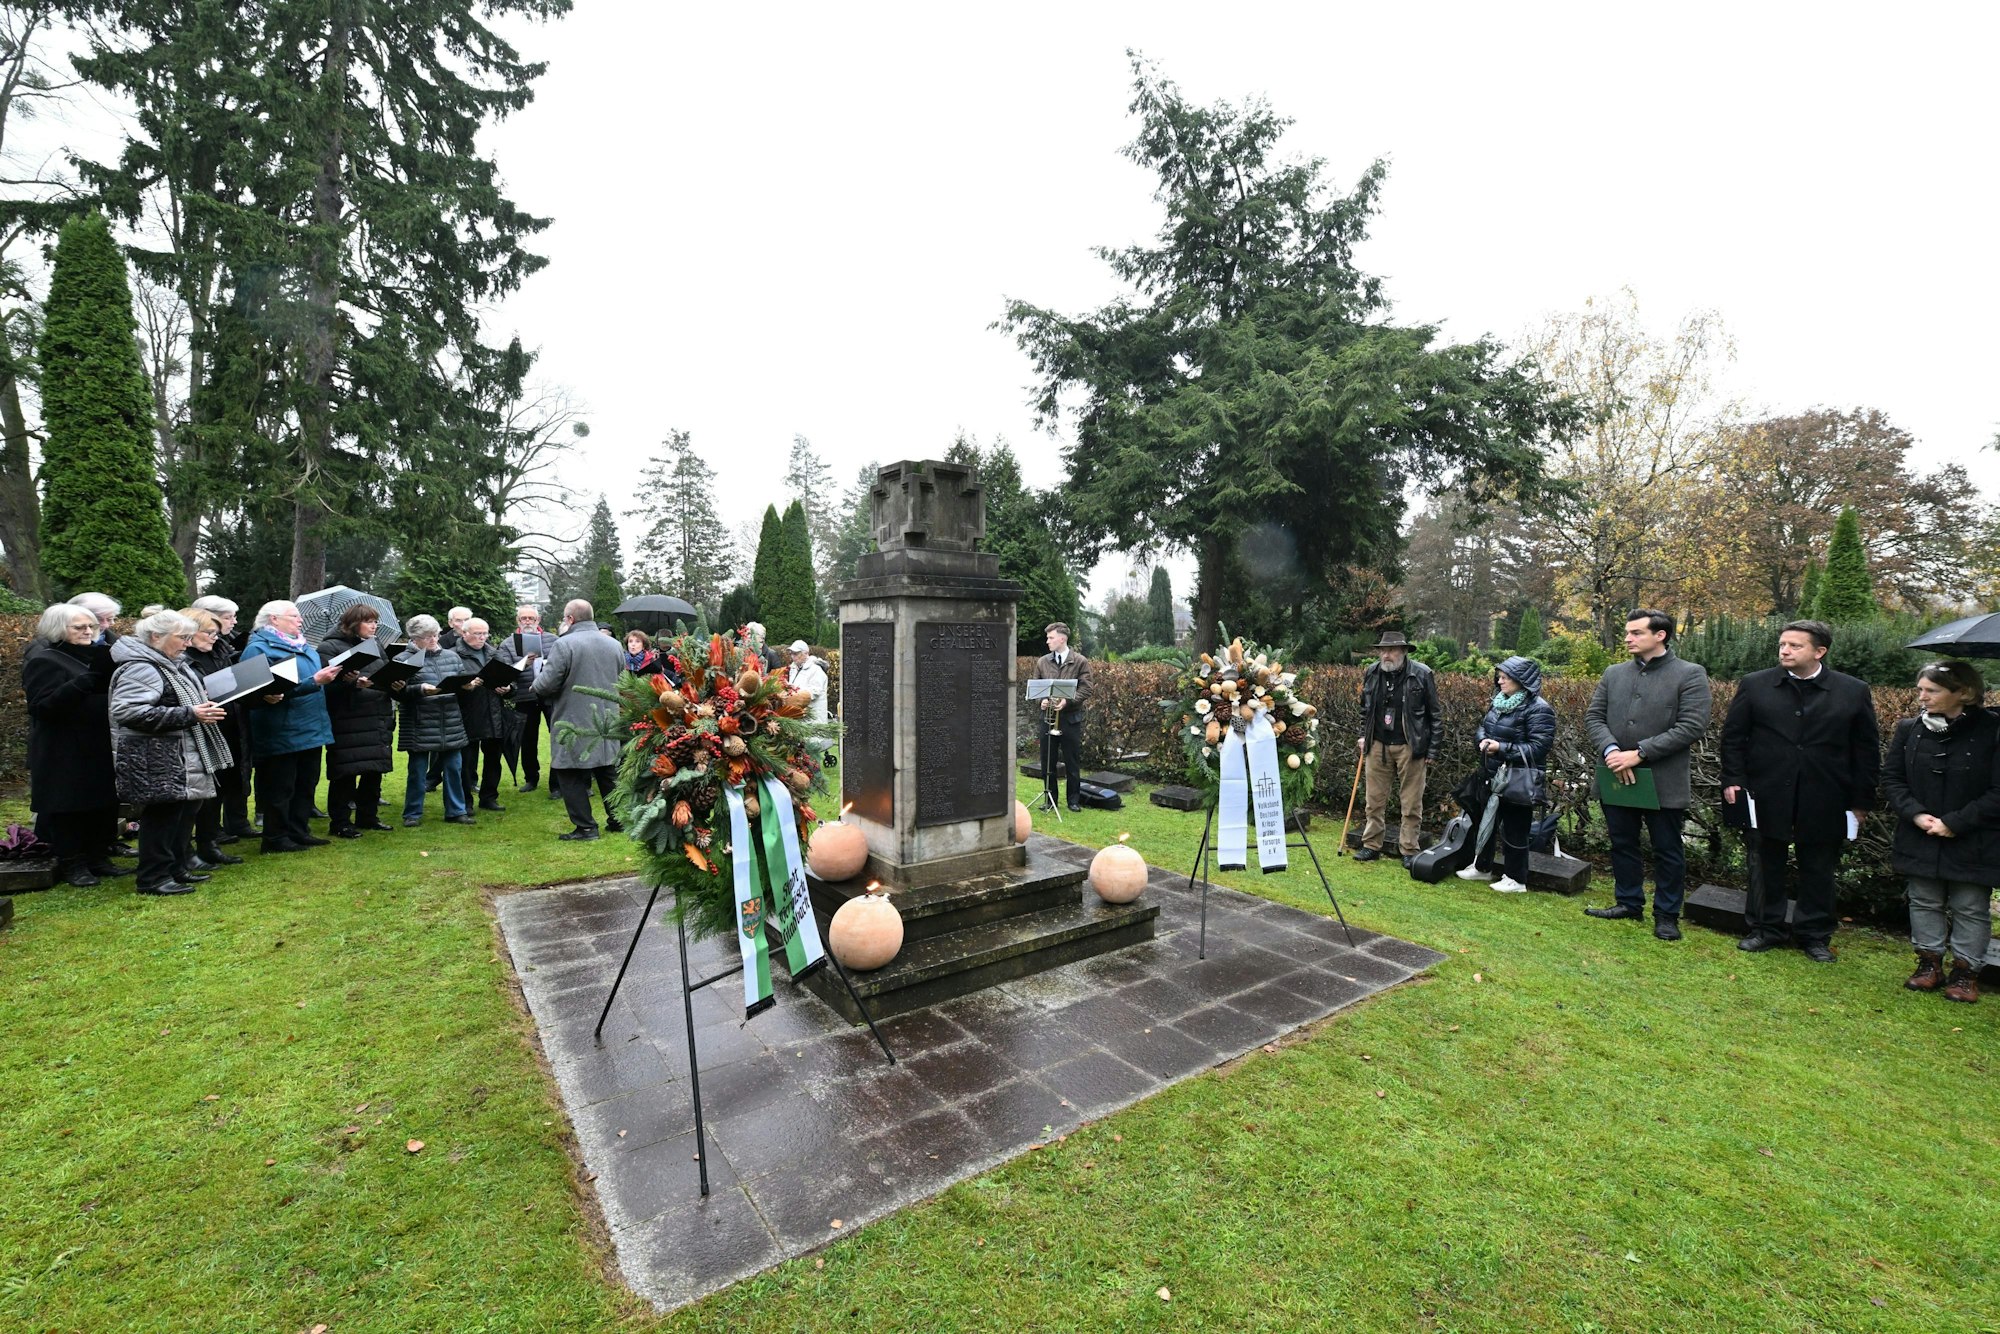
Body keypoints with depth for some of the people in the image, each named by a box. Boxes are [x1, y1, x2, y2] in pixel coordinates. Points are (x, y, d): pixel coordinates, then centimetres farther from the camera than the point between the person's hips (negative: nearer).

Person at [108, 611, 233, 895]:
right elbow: (128, 711, -26)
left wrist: (202, 704, 11)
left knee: (184, 810, 14)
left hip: (182, 757, 10)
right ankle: (153, 877, 5)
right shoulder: (140, 667, -17)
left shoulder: (173, 663, 15)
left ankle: (175, 867, 25)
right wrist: (189, 714, -27)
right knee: (162, 813, -5)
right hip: (156, 759, -10)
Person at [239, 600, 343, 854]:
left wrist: (332, 675, 6)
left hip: (311, 728, 8)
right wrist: (315, 681, -23)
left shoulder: (303, 646, 16)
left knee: (306, 785, 15)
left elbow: (317, 675, 24)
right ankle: (276, 838, 12)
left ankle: (299, 831, 25)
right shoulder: (259, 649, -11)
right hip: (282, 734, -8)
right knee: (280, 788, 2)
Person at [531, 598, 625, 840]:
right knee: (608, 773, 16)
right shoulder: (614, 645, 5)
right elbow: (623, 682, 15)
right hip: (606, 725, 6)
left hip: (574, 725, -6)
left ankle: (585, 827, 5)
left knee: (572, 777, 4)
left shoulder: (564, 645, -15)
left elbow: (546, 684, -15)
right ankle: (617, 819, 23)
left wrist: (538, 673, 6)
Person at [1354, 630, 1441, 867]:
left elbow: (1434, 714, -2)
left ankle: (1409, 850, 14)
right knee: (1375, 799, 9)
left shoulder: (1422, 674, -7)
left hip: (1410, 747, -3)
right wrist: (1363, 735, 11)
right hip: (1378, 745, 4)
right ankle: (1371, 845, 20)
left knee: (1411, 803, 4)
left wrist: (1430, 750, -3)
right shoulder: (1372, 672, 4)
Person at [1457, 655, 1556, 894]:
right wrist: (1483, 740, -6)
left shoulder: (1538, 709, -16)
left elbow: (1539, 747, -21)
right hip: (1492, 777, 8)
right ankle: (1482, 867, 34)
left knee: (1514, 829, 3)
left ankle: (1516, 879, 18)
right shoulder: (1498, 702, 8)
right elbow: (1482, 728, 16)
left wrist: (1502, 748, -24)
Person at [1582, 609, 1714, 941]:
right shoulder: (1613, 673, 7)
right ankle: (1629, 903, 30)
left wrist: (1639, 753, -19)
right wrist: (1611, 750, -14)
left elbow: (1693, 726, -14)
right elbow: (1593, 716, 4)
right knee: (1622, 844, 15)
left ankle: (1666, 914, 23)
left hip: (1664, 782, -4)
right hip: (1617, 779, 4)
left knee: (1667, 851, 9)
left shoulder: (1691, 674, -6)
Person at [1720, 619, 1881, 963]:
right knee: (1767, 864, 11)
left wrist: (1861, 801, 2)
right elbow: (1733, 736, 2)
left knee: (1818, 869, 12)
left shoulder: (1854, 692, 1)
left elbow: (1867, 750, 4)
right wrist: (1733, 780, -5)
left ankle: (1815, 935, 26)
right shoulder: (1754, 685, -1)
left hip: (1824, 801, 1)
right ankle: (1765, 929, 23)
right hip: (1768, 795, 0)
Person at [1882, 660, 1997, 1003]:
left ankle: (1966, 971, 23)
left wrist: (1954, 823, -17)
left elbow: (1996, 794, -12)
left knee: (1970, 908, 10)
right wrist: (1916, 814, -12)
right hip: (1920, 841, 3)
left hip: (1973, 844, -3)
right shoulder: (1909, 729, -3)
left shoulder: (1990, 731, -12)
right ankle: (1929, 962, 27)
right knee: (1924, 903, 13)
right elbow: (1891, 779, 2)